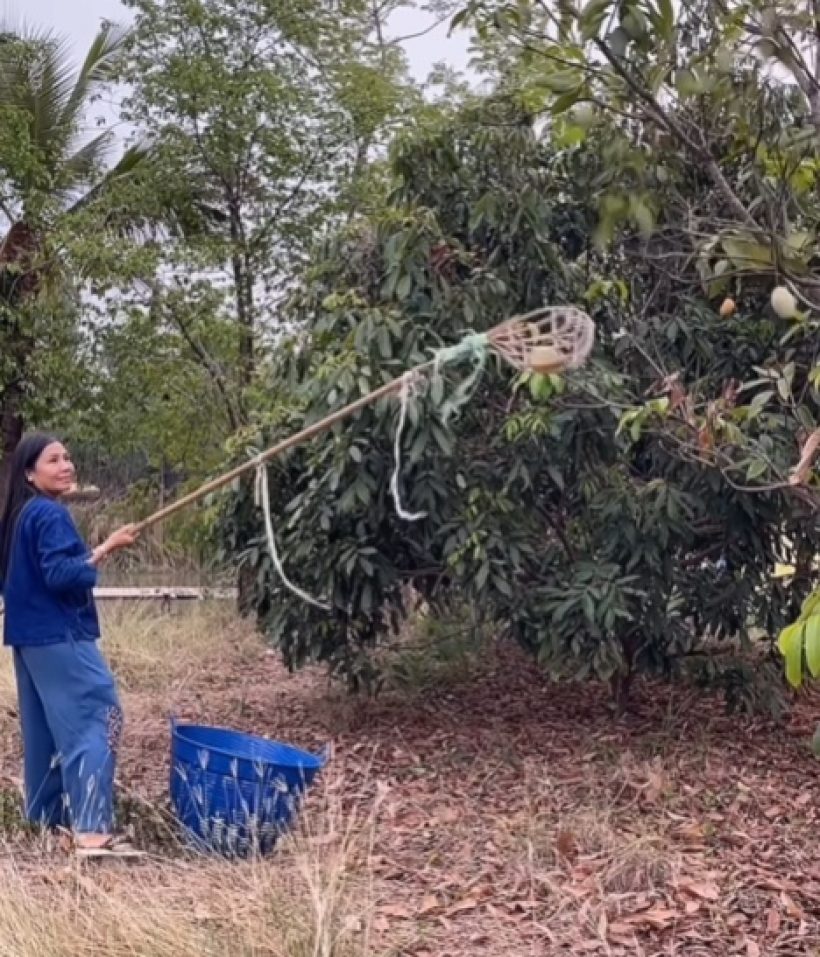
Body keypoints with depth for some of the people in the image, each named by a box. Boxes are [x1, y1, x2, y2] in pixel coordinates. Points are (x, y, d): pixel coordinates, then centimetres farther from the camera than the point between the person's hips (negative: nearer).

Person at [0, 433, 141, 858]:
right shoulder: (51, 514, -15)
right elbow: (60, 574, -25)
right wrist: (106, 548, -25)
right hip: (60, 635, -10)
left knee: (45, 728, 15)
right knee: (95, 720, -13)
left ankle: (46, 814, 22)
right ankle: (90, 828, -20)